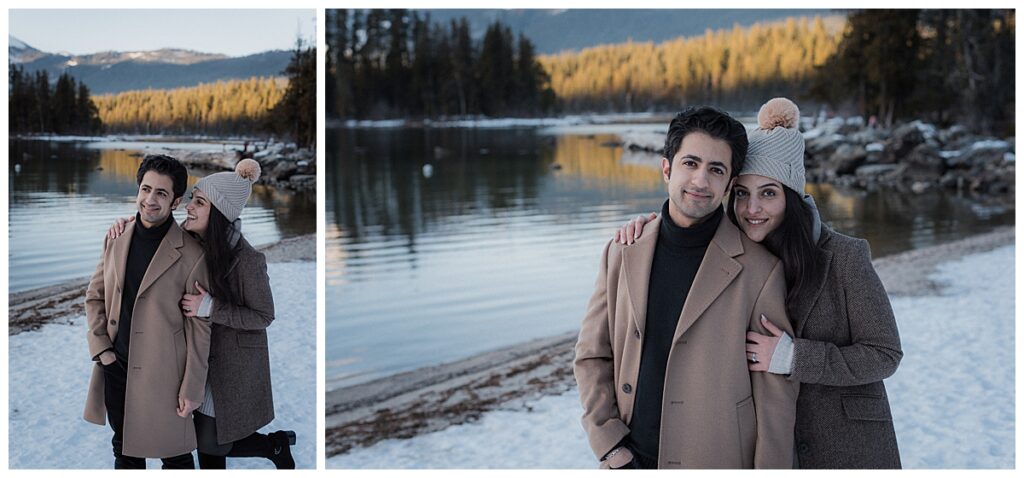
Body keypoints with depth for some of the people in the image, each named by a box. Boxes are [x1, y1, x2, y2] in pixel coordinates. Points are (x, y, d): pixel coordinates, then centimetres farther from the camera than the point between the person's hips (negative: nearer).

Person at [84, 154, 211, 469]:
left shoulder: (190, 254, -14)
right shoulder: (115, 241, 3)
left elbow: (199, 328, -10)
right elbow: (95, 295, 13)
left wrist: (192, 388, -10)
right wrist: (100, 347, 0)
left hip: (164, 373, -5)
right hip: (115, 368, 5)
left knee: (174, 455, 7)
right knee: (125, 451, 21)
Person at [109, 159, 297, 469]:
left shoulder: (246, 260, -26)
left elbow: (263, 316, -16)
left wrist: (210, 308, -26)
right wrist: (130, 222, -8)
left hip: (232, 362, -6)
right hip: (199, 356, 6)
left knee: (211, 442, 0)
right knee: (206, 435, 15)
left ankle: (277, 445, 25)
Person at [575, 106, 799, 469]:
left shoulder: (759, 270, -7)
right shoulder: (622, 254, 3)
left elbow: (775, 395, -5)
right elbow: (591, 356, 7)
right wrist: (610, 445, -2)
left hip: (716, 465, -3)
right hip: (630, 462, 3)